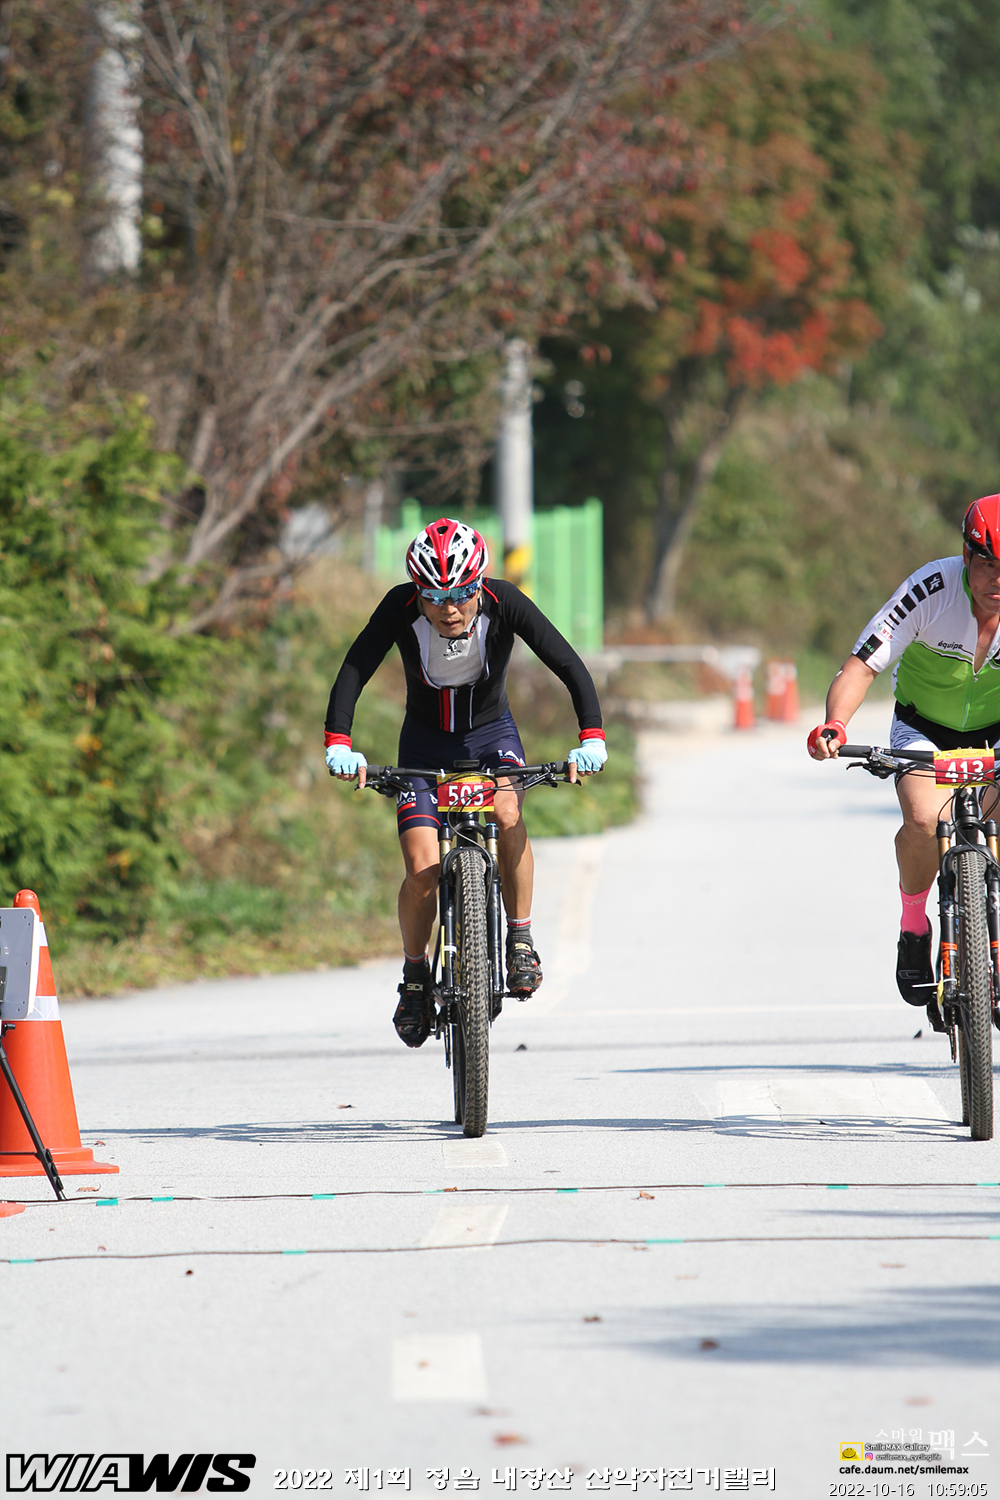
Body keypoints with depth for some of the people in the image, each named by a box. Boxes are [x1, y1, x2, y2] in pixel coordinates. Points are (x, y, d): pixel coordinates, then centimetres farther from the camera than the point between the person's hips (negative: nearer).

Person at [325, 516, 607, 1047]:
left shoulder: (503, 602, -25)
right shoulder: (402, 607, -25)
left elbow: (569, 666, -26)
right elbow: (354, 670, -30)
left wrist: (591, 737, -38)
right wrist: (338, 743, -44)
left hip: (491, 732, 0)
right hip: (425, 742, 0)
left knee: (507, 814, -32)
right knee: (422, 870, -15)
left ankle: (520, 941, -15)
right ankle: (415, 975, 11)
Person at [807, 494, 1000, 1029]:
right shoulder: (930, 589, -28)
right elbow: (861, 666, -30)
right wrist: (835, 725, -49)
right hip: (924, 725, -2)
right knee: (924, 819, -31)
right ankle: (913, 925, -5)